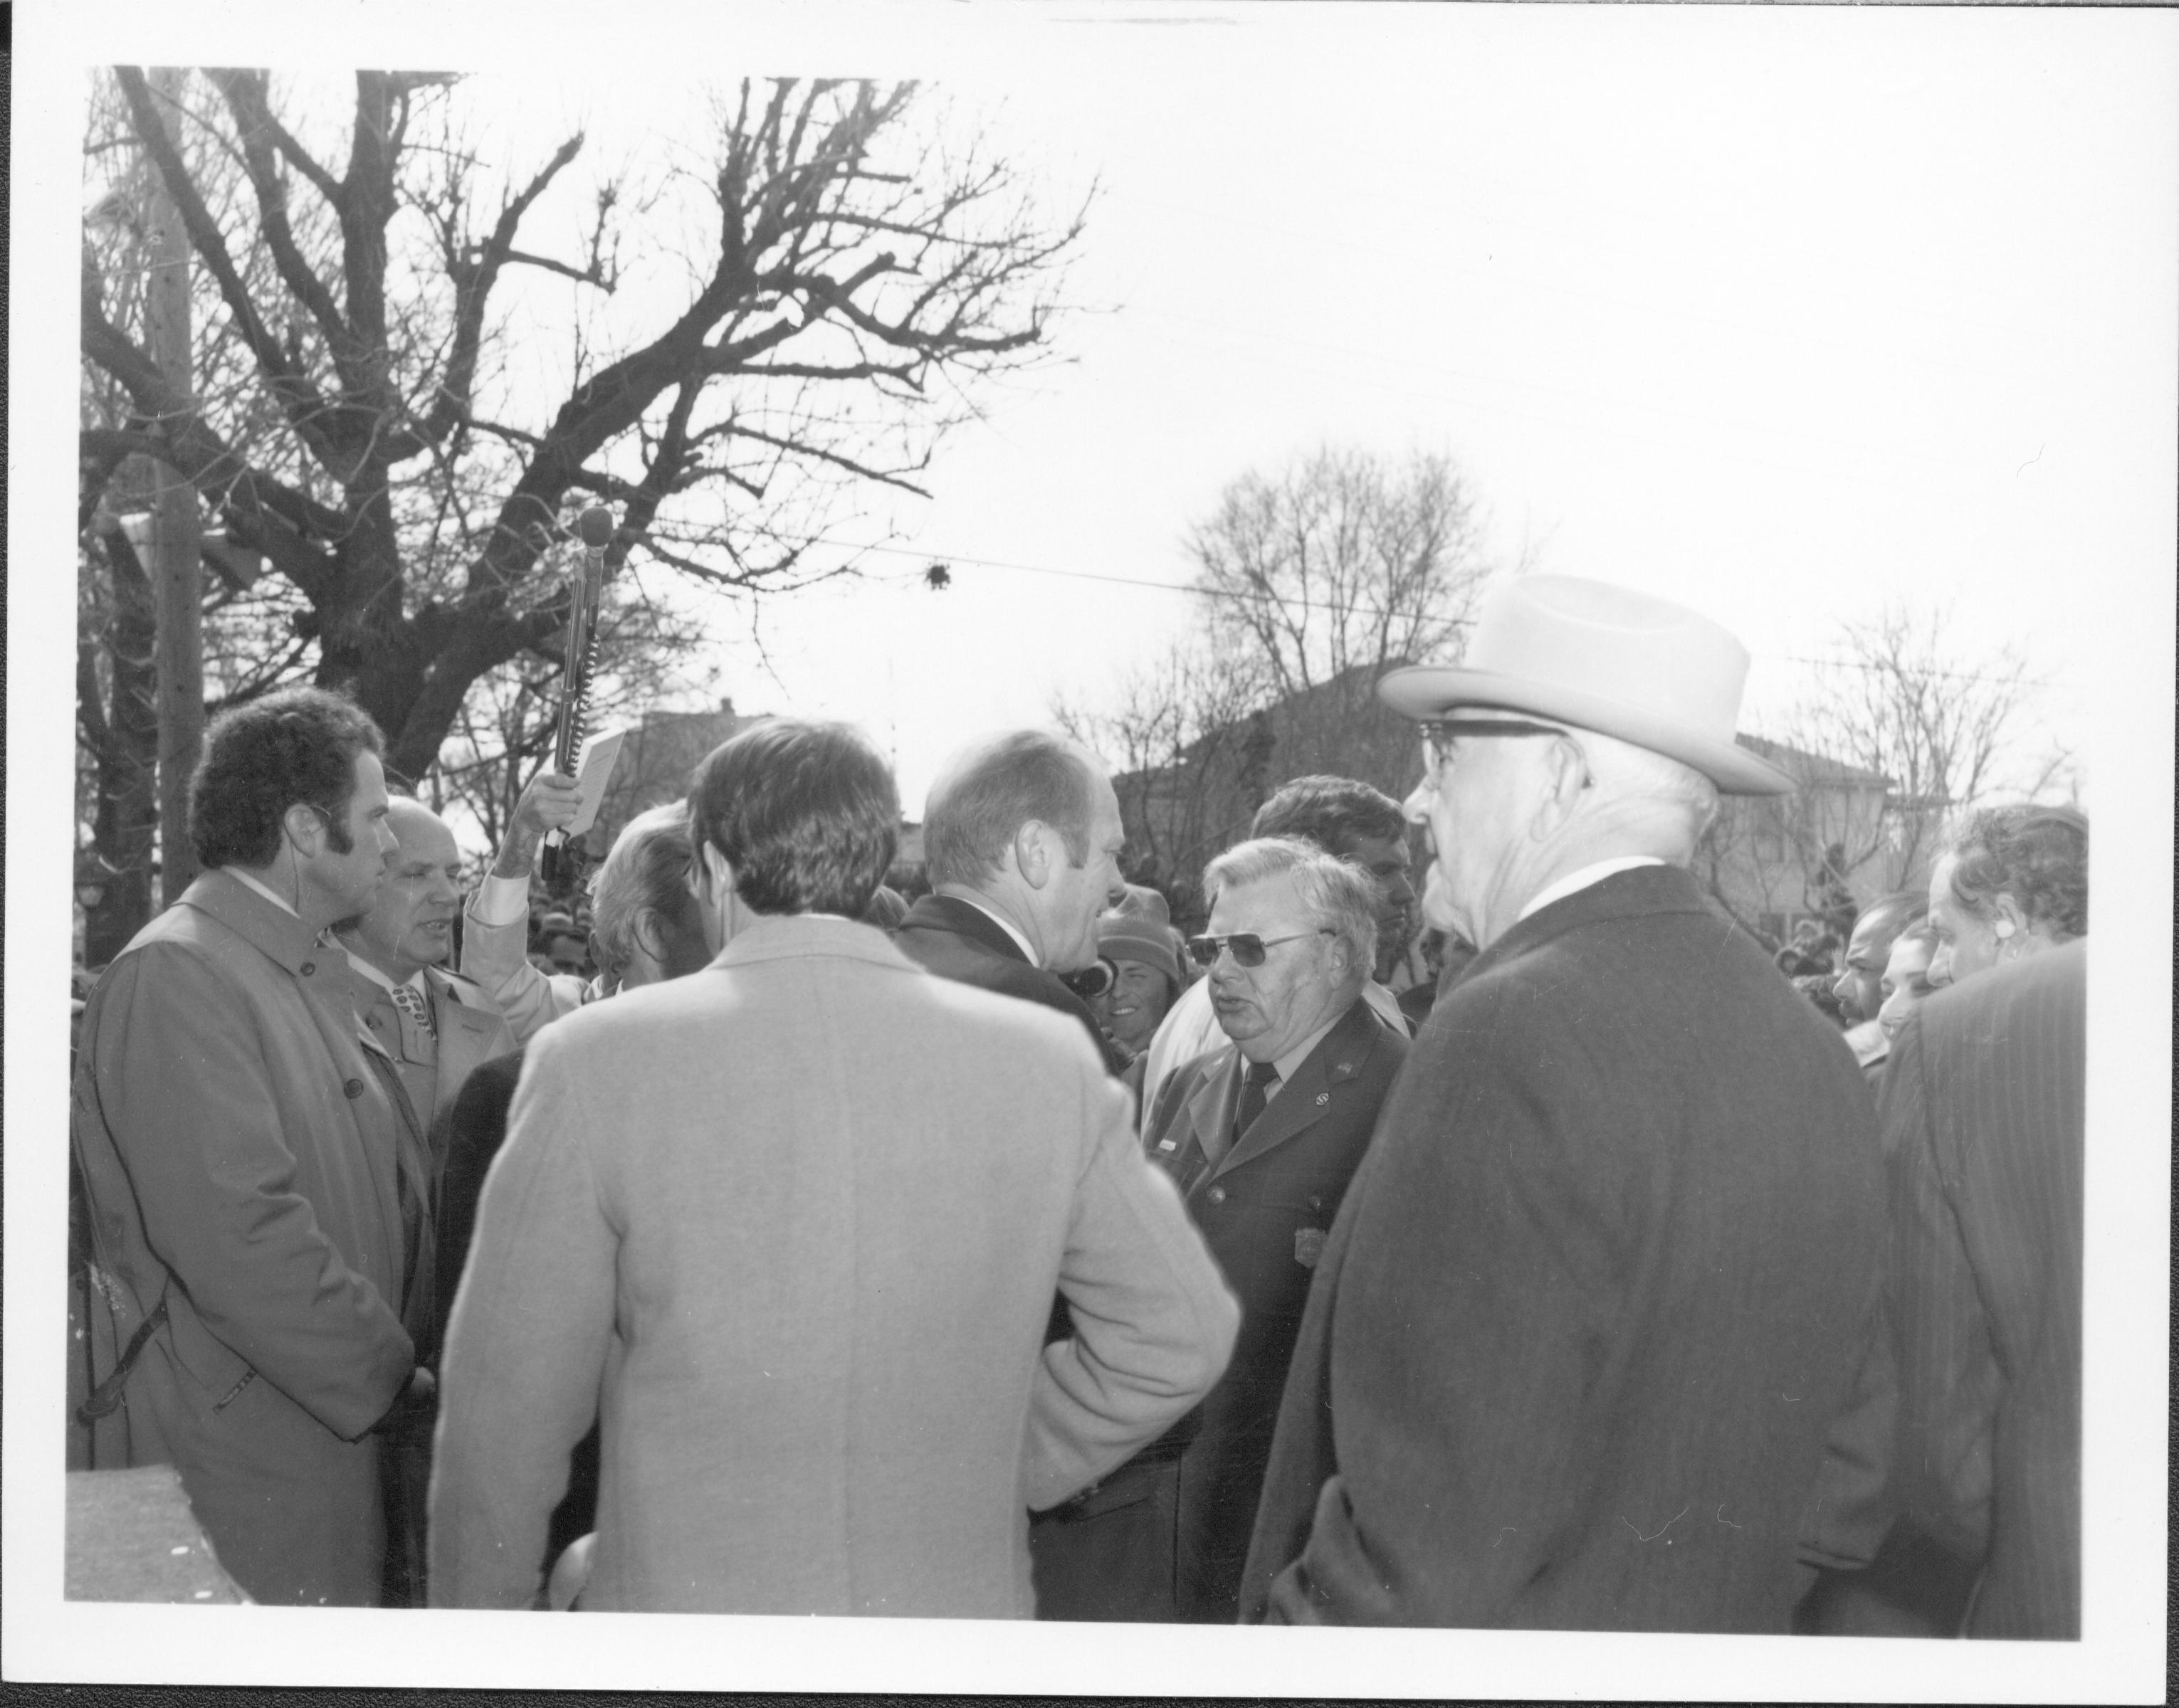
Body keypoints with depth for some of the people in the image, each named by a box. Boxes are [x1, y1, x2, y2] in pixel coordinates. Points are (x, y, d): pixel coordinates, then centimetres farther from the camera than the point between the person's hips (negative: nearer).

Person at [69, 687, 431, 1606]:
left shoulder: (311, 968, 15)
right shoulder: (177, 976, -16)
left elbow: (400, 1181, 16)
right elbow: (237, 1236, -24)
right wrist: (395, 1375, -17)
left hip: (353, 1420, 9)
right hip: (253, 1453, -9)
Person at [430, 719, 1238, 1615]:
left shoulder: (594, 1061, -13)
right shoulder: (1048, 1061, -7)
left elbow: (509, 1406, -9)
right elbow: (1179, 1337, -1)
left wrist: (480, 1606, 5)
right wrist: (992, 1475, 9)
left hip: (679, 1596, -2)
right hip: (963, 1595, 2)